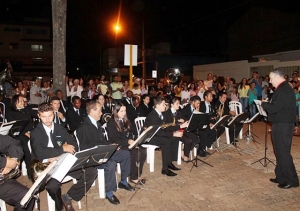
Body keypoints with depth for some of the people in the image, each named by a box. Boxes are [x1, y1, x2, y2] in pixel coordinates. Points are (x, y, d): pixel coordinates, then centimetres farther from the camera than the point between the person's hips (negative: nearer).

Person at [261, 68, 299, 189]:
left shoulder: (283, 90, -20)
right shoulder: (284, 88, 13)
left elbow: (274, 108, -24)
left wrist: (264, 103, -8)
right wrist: (268, 103, 5)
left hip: (283, 126, -10)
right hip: (281, 124, 10)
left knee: (283, 152, -1)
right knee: (280, 152, 16)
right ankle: (281, 177, 27)